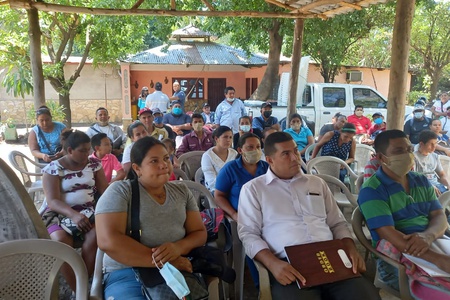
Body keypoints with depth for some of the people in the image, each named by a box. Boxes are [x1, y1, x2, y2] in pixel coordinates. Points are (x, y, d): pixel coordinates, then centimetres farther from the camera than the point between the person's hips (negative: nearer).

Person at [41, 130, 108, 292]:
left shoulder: (94, 164, 7)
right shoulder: (53, 168, -1)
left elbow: (104, 191, 4)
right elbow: (53, 201, -11)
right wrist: (74, 215, -29)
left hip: (89, 210, 2)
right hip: (60, 213, -1)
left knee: (95, 237, -31)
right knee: (61, 240, -33)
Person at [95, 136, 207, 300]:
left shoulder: (182, 191, 12)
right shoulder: (120, 191, -3)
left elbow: (200, 233, 10)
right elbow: (108, 240, -15)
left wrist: (179, 247, -14)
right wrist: (163, 261, -18)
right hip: (126, 274, -2)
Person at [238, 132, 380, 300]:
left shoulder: (317, 183, 21)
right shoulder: (253, 189, 8)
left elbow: (338, 224, 23)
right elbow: (248, 234, 0)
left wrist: (351, 250, 2)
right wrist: (273, 264, -17)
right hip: (289, 265, -4)